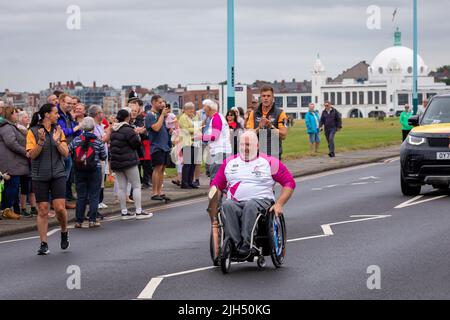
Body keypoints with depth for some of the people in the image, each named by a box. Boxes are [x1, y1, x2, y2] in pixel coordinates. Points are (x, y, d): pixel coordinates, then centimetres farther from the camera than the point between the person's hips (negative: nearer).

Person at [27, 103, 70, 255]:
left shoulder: (58, 130, 8)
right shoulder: (33, 132, -3)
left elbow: (66, 153, 4)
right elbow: (32, 155, -8)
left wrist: (57, 141, -12)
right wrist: (41, 141, -21)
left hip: (58, 174, 2)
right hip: (39, 176, -2)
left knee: (60, 207, -10)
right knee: (42, 210, 0)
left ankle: (64, 232, 18)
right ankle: (43, 244, 6)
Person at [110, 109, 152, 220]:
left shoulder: (113, 131, 7)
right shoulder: (128, 130, -17)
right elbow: (137, 144, -14)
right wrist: (137, 135, 4)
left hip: (116, 162, 7)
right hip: (129, 161, -7)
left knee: (122, 187, 8)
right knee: (136, 186, 1)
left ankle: (124, 212, 10)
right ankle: (138, 211, 0)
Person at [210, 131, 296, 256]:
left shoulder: (269, 162, 10)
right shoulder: (229, 162, 20)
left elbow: (289, 183, 9)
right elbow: (216, 185, 20)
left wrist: (279, 204, -3)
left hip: (261, 200, -2)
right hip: (235, 202, 3)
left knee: (250, 205, -38)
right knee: (227, 205, -33)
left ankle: (246, 244, -44)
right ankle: (234, 243, -43)